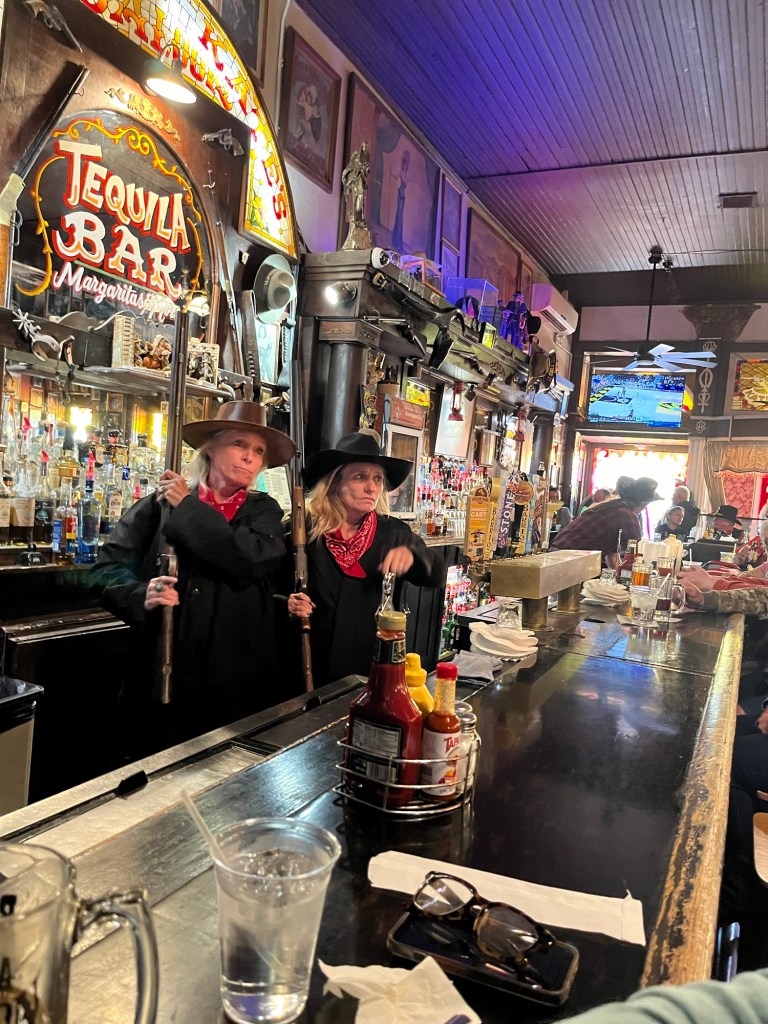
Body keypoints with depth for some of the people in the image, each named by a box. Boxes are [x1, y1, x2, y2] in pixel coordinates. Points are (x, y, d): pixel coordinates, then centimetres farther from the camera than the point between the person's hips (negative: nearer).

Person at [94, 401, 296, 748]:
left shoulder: (263, 510, 7)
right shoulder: (161, 503, 4)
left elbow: (253, 560, -14)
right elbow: (109, 567, 1)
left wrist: (188, 508, -11)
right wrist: (141, 596, -19)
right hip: (161, 675, 0)